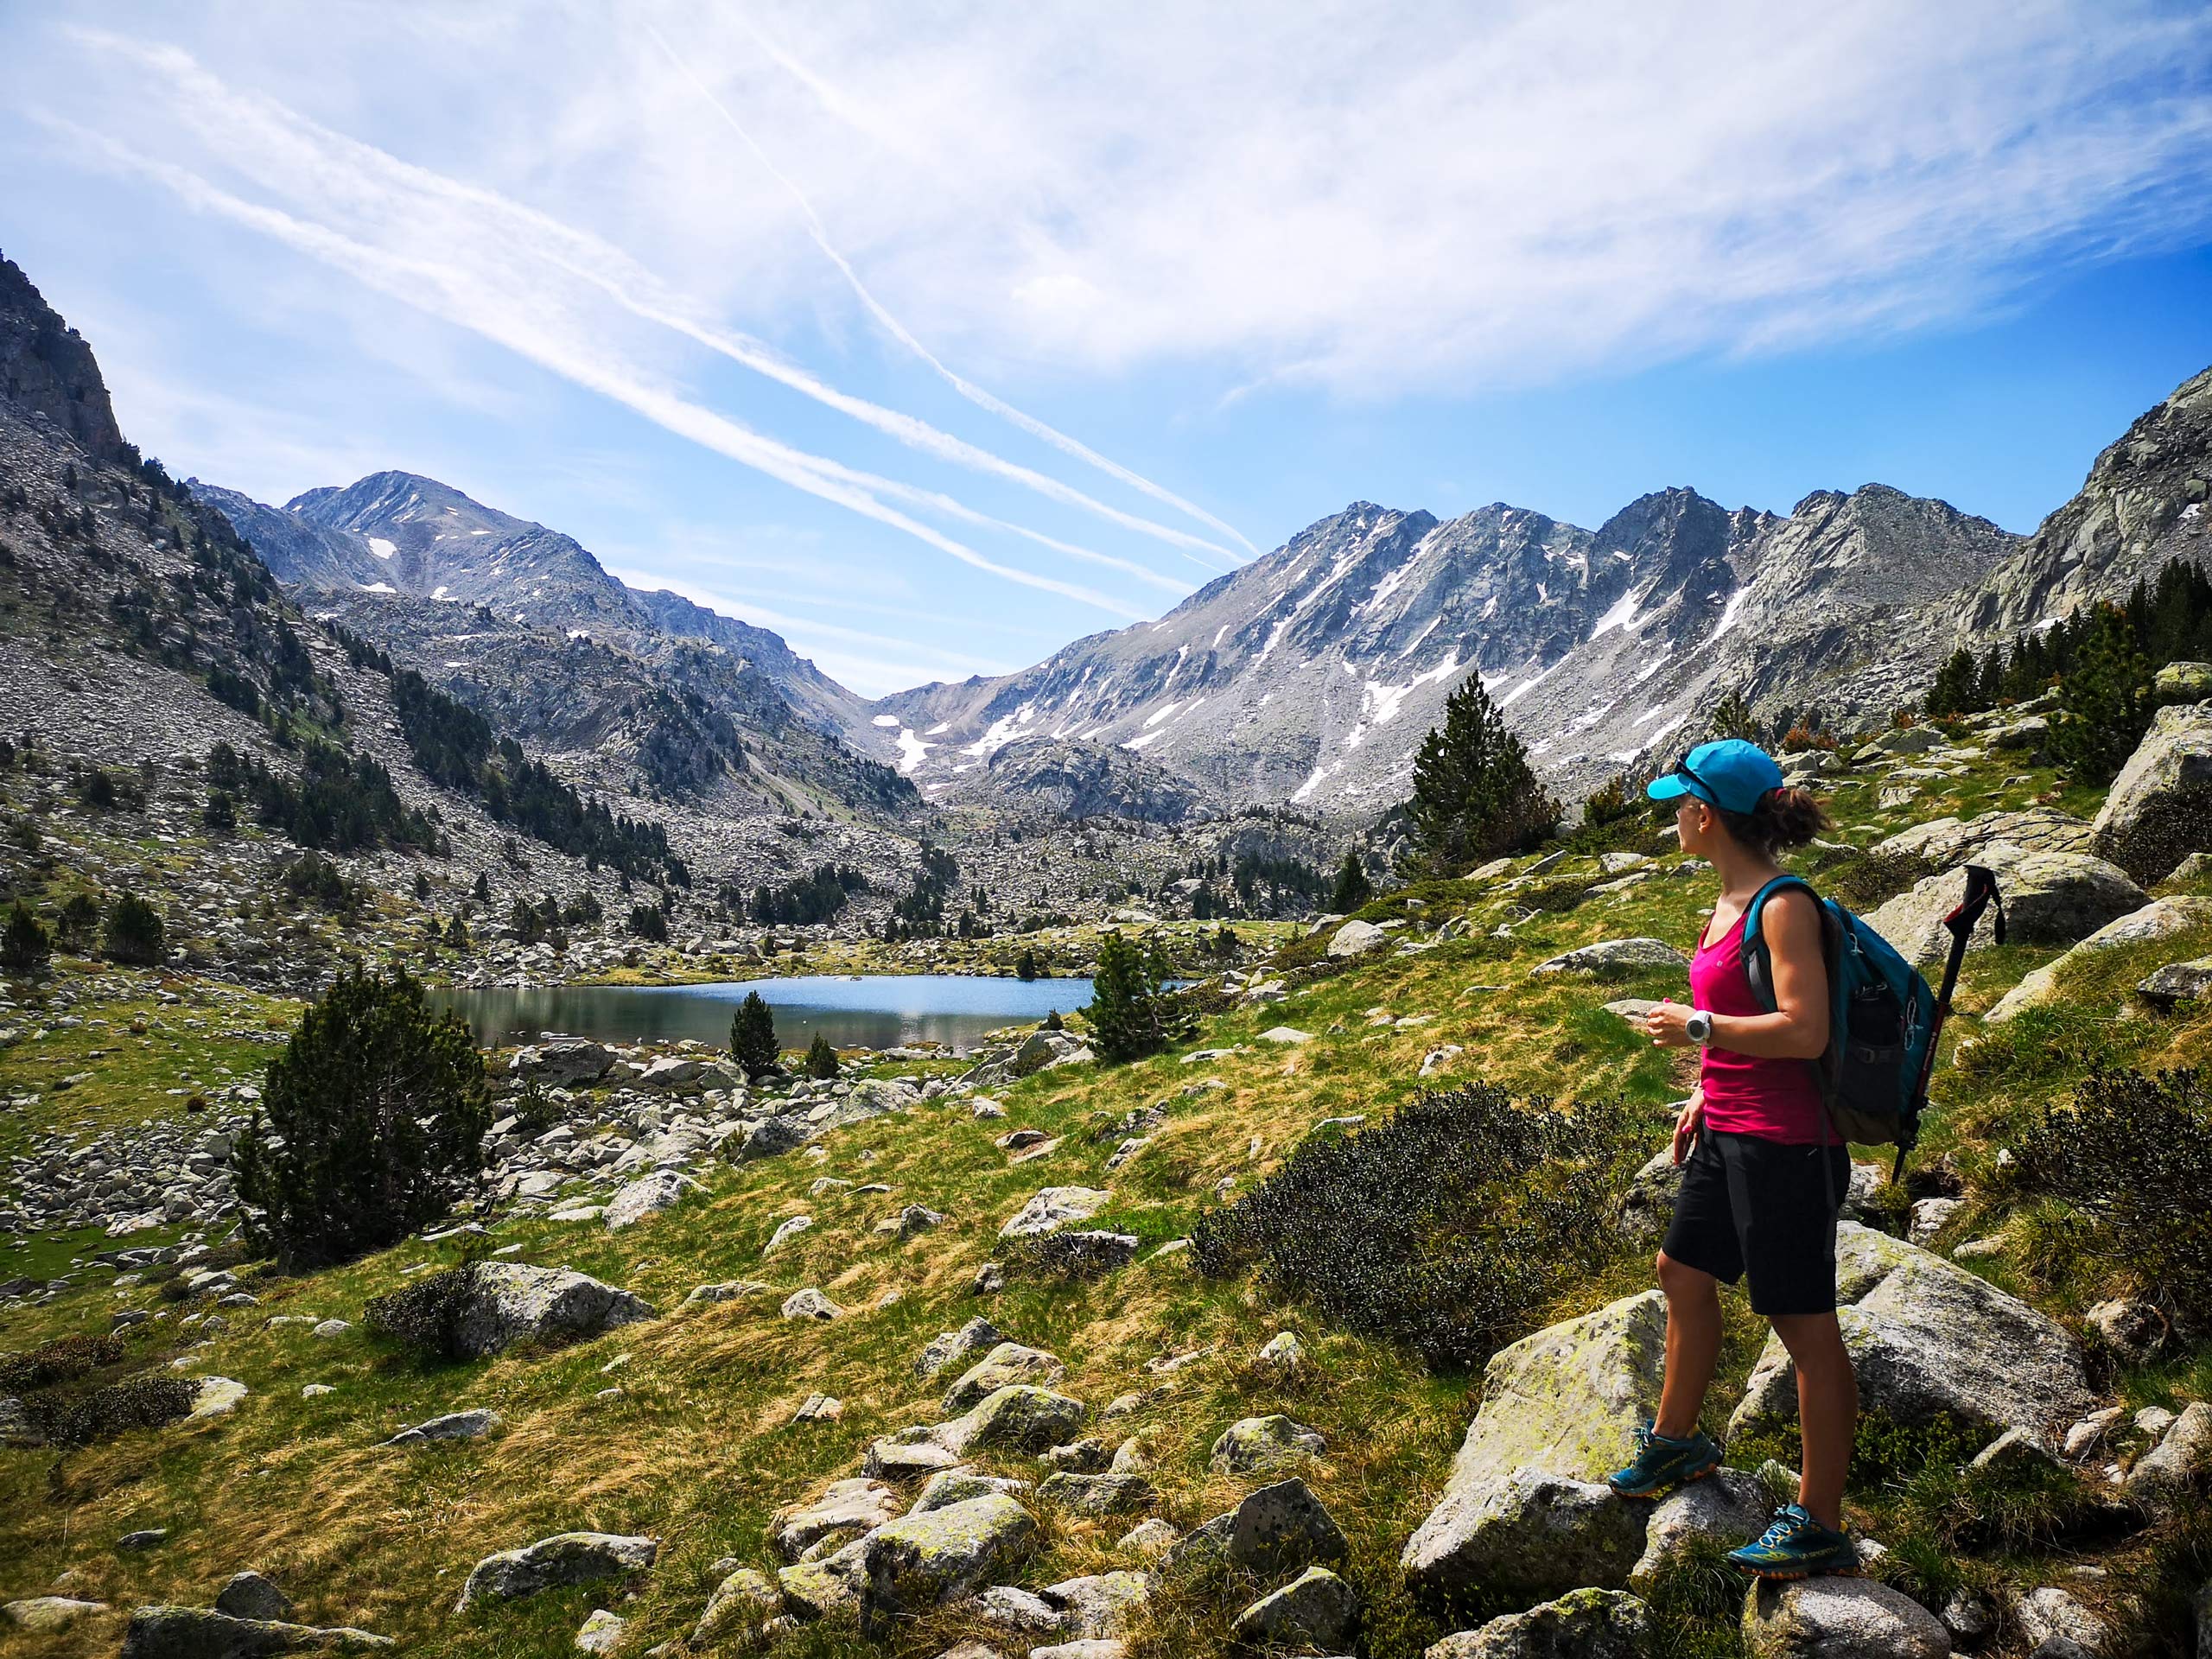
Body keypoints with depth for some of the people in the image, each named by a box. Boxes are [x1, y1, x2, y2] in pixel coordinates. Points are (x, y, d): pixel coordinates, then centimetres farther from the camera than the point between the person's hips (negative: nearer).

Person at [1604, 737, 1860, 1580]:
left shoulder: (1783, 907, -19)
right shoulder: (1728, 903, 10)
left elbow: (1804, 1030, -26)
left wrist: (1695, 1026, -18)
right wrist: (1705, 1094, 19)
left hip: (1784, 1143, -10)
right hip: (1728, 1134, 10)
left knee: (1804, 1324, 1)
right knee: (1682, 1271, 22)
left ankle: (1821, 1528, 15)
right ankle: (1677, 1439, 42)